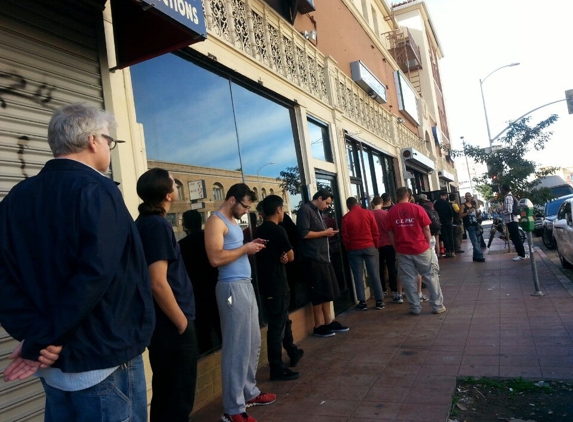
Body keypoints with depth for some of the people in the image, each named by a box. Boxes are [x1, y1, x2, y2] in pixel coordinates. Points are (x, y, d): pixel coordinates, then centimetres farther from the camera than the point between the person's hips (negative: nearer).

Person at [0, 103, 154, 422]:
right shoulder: (96, 188, -16)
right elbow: (95, 272, -25)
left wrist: (33, 335, -7)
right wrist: (41, 341, -16)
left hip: (53, 362, 7)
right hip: (103, 357, -7)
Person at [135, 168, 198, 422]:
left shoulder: (144, 222, 10)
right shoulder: (158, 224, -19)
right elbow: (158, 284, -25)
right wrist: (183, 323, -15)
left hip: (161, 323, 9)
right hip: (171, 325, -9)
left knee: (164, 394, 21)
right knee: (178, 399, 4)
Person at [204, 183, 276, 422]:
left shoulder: (233, 221, 17)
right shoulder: (216, 221, -12)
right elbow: (216, 258, -23)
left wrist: (250, 246, 6)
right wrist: (245, 249, -15)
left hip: (245, 285, 10)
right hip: (232, 288, -10)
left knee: (253, 343, 17)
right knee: (237, 347, -3)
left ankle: (249, 392, 32)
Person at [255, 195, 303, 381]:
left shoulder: (260, 230, 9)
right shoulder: (278, 230, -15)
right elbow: (291, 256, -8)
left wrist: (280, 257, -4)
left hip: (266, 285, 9)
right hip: (277, 286, -9)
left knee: (283, 321, 22)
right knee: (277, 326, -2)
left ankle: (293, 352, 39)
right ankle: (277, 369, 5)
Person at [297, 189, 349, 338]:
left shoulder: (317, 212, 20)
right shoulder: (305, 210, -10)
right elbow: (304, 234, -20)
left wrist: (328, 233, 8)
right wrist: (325, 232, -12)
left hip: (324, 257, 10)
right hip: (314, 259, -10)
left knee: (327, 292, 12)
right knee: (319, 294, -4)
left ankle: (328, 322, 21)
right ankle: (318, 326, 6)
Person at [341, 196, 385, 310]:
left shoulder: (346, 217, -3)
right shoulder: (368, 213, -1)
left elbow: (345, 237, 0)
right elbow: (376, 232, 0)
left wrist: (348, 249, 13)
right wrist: (376, 246, 11)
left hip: (354, 249, 0)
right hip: (370, 247, 1)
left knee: (358, 276, 5)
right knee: (374, 274, 5)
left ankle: (362, 302, 7)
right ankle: (379, 301, 9)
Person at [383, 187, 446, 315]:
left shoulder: (391, 212, -1)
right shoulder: (417, 208, -5)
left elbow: (390, 233, 1)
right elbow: (426, 229, -4)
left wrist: (396, 248, 11)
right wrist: (428, 244, 9)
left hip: (403, 251, 1)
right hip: (421, 248, -1)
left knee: (409, 280, 8)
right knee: (431, 276, 10)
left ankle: (415, 308, 13)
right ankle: (437, 305, 15)